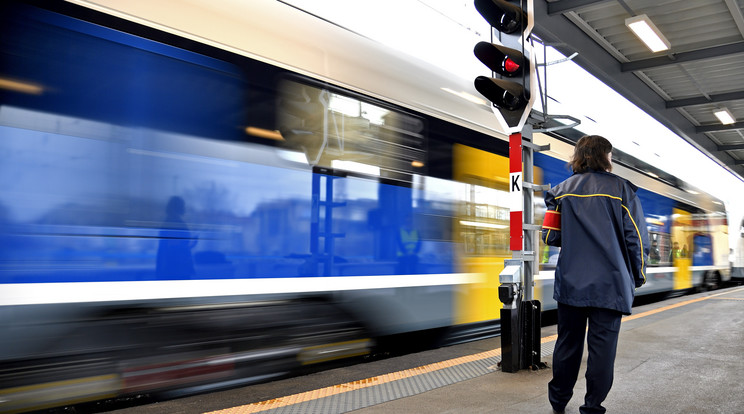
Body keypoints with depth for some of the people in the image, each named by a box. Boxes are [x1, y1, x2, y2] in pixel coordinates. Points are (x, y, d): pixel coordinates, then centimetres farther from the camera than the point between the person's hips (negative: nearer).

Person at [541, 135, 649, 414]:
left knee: (568, 344, 14)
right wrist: (638, 276, 9)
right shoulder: (622, 189, -2)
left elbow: (550, 236, 1)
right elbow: (636, 238, -4)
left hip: (570, 283, 3)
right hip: (609, 285, -3)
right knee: (602, 347, 5)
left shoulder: (562, 190, 4)